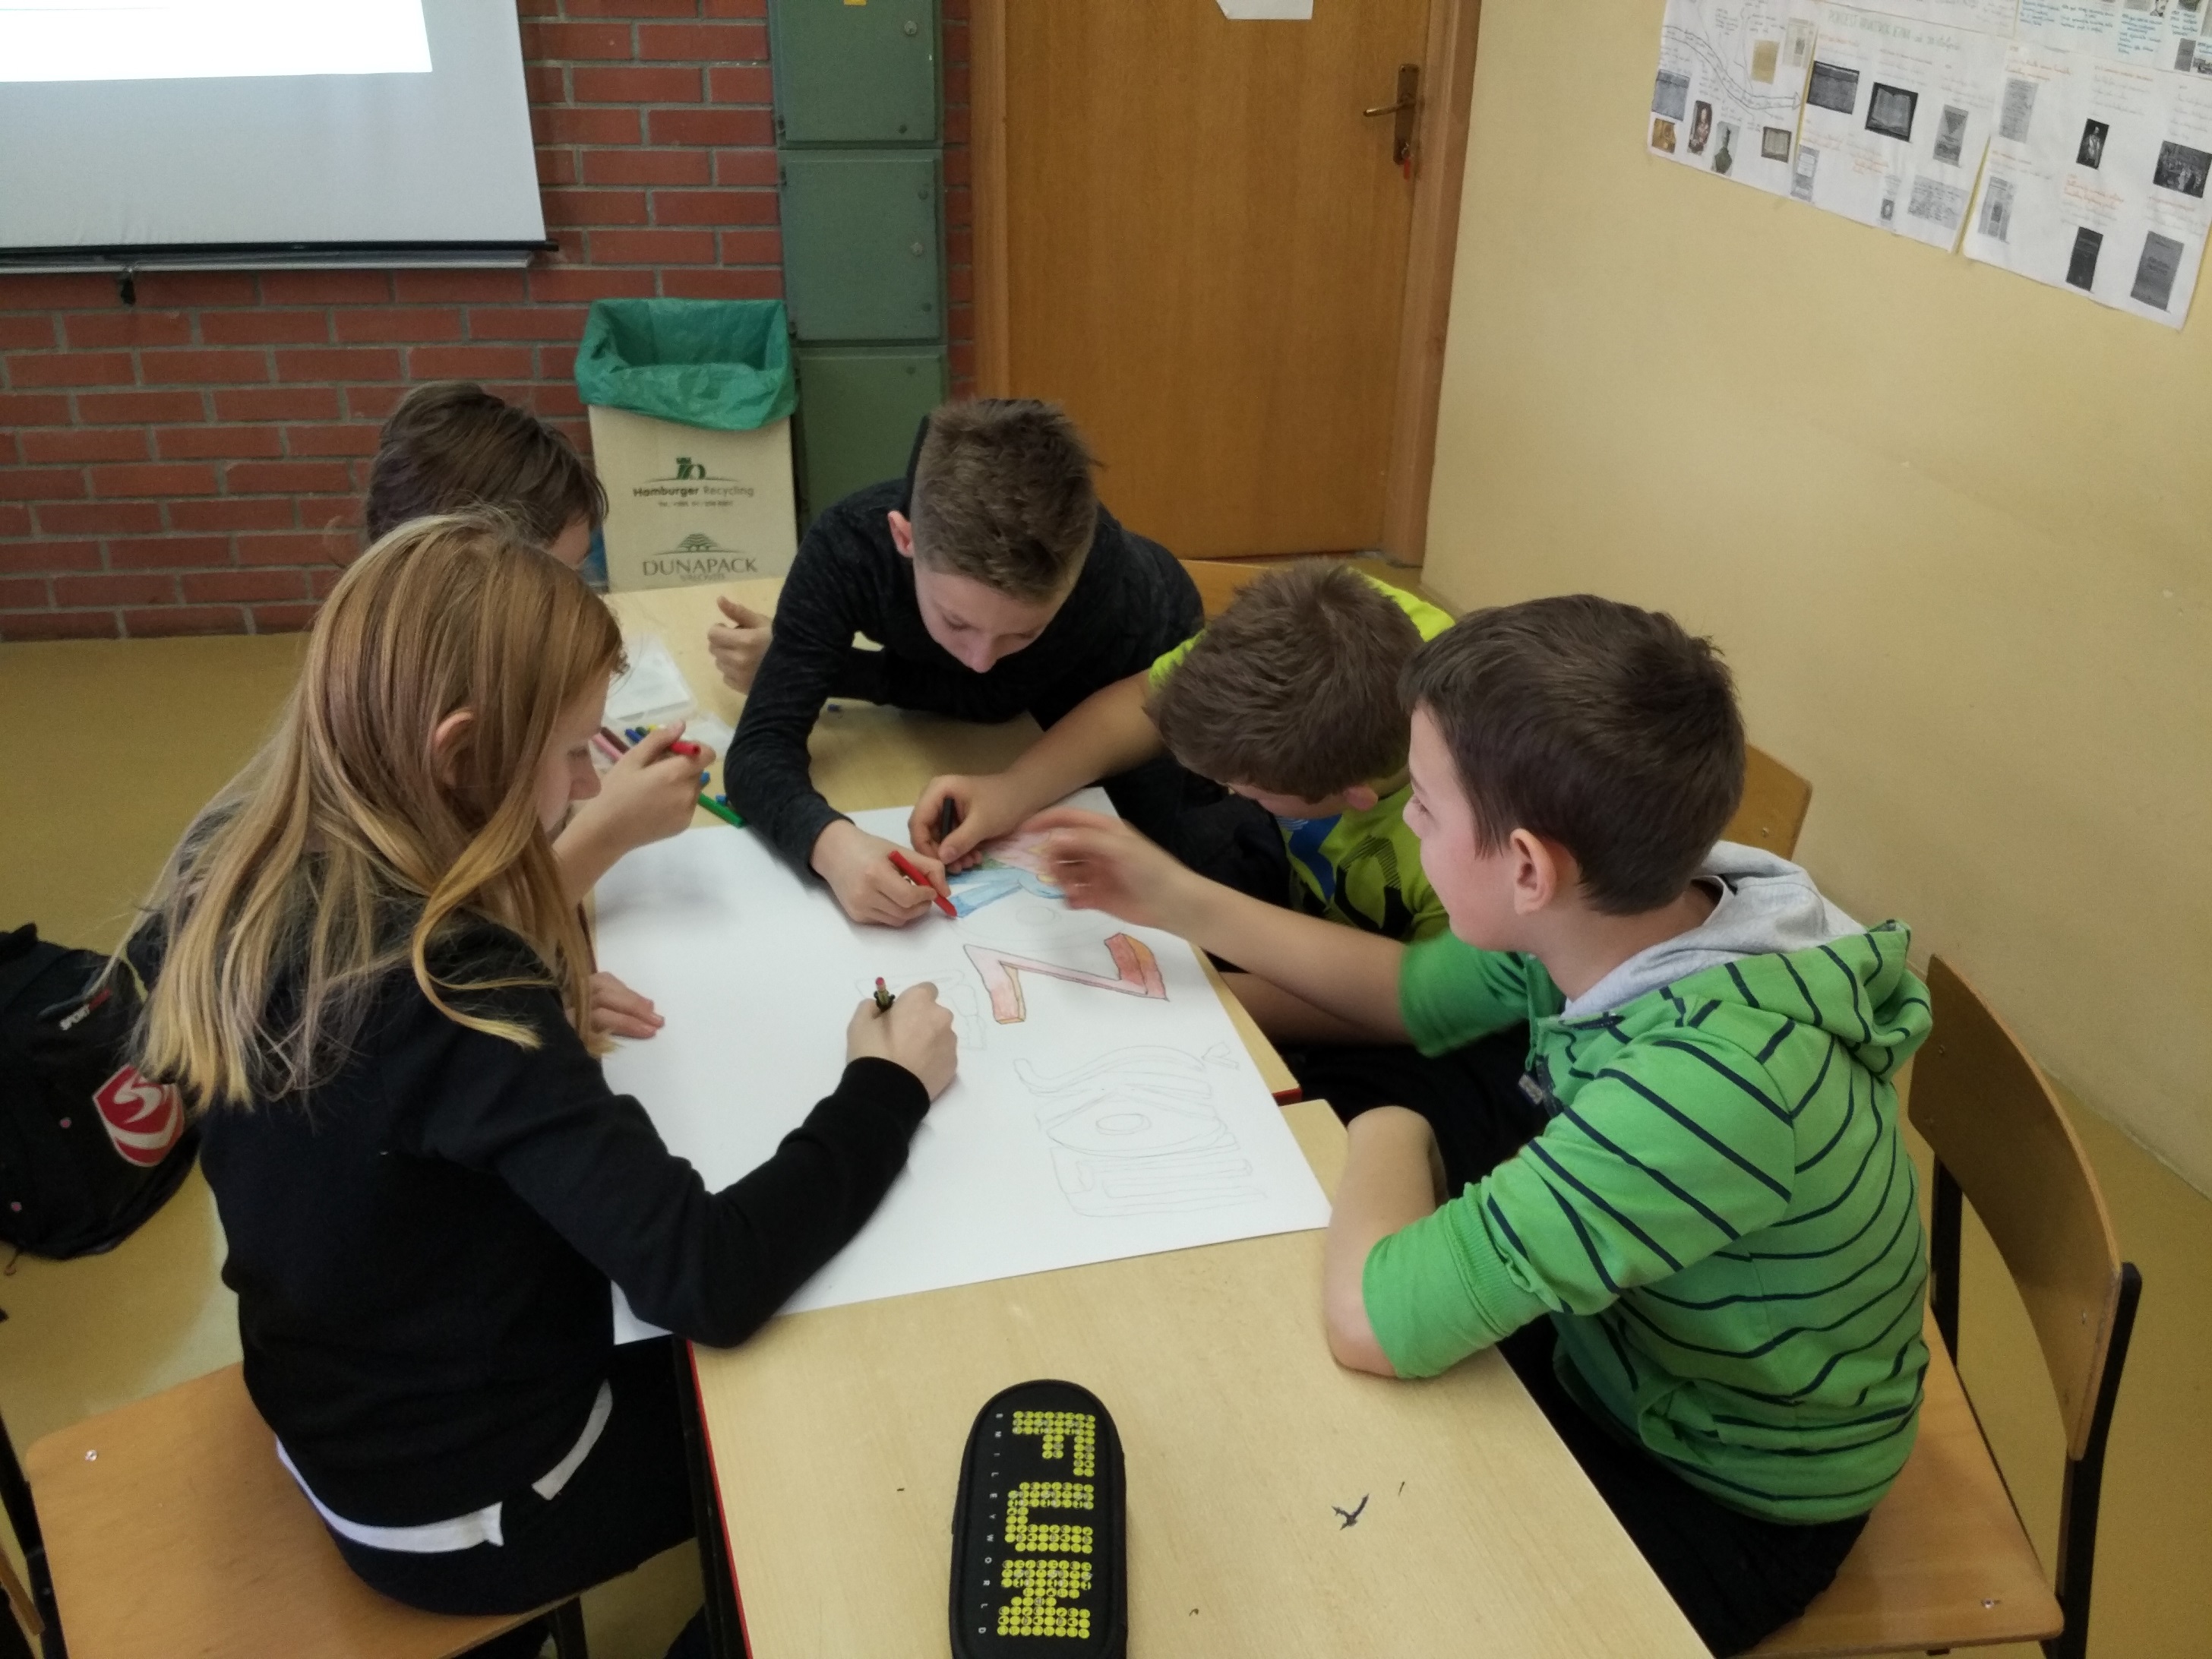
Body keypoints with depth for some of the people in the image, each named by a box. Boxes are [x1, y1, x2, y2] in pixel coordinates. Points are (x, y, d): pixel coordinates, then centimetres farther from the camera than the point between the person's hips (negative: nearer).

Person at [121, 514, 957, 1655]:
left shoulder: (235, 869, -12)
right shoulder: (444, 989, -36)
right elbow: (711, 1280, -37)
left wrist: (543, 1008, -5)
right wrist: (887, 1092, -24)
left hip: (341, 1434, 7)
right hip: (470, 1508, -7)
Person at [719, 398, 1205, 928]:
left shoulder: (1109, 578, -45)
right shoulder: (850, 546, -40)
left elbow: (994, 697, -28)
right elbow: (762, 745, -42)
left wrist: (830, 667, -28)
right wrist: (832, 843, -62)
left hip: (1143, 672, -1)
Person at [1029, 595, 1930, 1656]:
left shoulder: (1715, 1078, -41)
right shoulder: (1629, 911, -17)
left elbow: (1372, 1319, -39)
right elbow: (1415, 995, 3)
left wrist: (1387, 1135, -20)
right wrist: (1180, 905, 0)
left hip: (1713, 1500, -6)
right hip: (1607, 1335, 6)